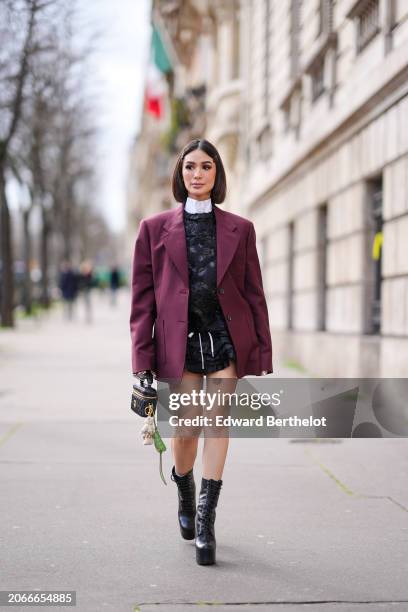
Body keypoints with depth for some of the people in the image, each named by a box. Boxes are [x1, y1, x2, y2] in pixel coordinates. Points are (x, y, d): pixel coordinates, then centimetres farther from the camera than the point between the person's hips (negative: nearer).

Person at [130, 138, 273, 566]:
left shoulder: (239, 229, 7)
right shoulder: (155, 228, 5)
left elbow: (254, 295, 8)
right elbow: (142, 299, 3)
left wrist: (262, 355, 2)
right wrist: (142, 361, -3)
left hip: (227, 340, 1)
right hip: (180, 343, 0)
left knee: (217, 424, -4)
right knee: (186, 429, 1)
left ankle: (205, 522, 1)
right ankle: (184, 494, 32)